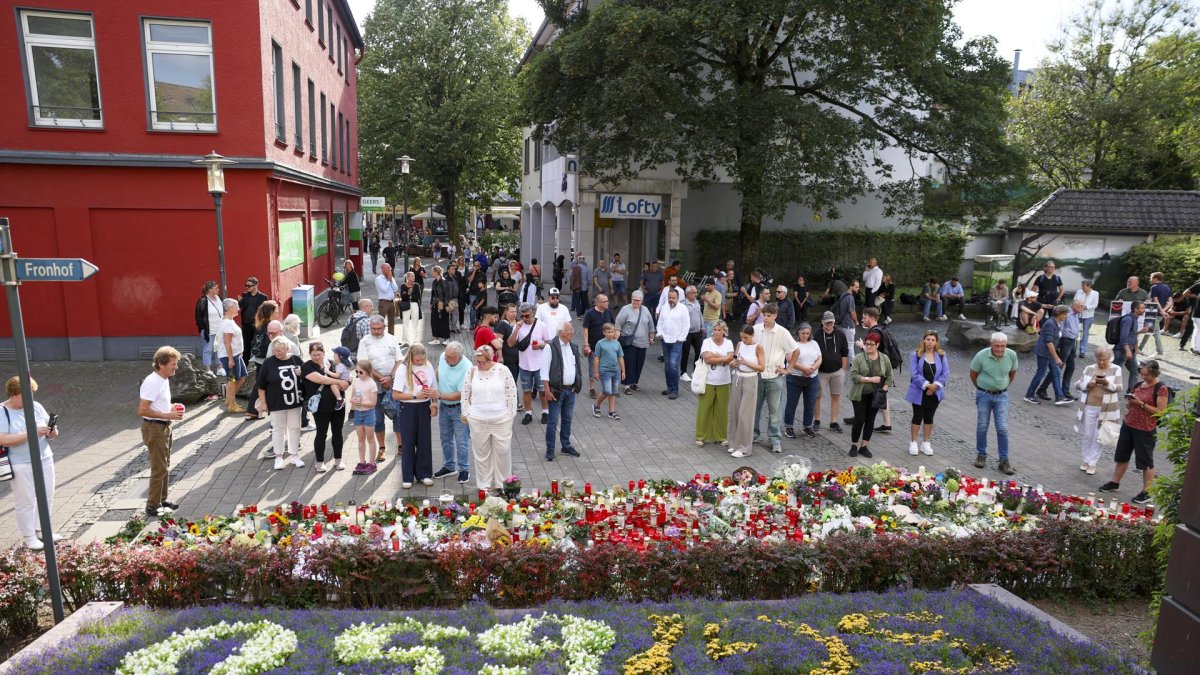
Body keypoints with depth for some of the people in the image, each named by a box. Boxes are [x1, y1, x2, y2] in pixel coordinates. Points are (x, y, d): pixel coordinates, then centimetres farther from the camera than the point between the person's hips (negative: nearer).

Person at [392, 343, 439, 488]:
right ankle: (407, 477, 14)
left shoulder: (428, 367, 2)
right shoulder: (403, 369, -10)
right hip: (408, 408, -3)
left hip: (424, 407, 3)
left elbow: (434, 389, 11)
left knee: (425, 441, 8)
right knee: (408, 443, 4)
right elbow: (395, 394, -13)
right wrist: (416, 396, -18)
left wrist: (434, 404, -2)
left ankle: (424, 474, 21)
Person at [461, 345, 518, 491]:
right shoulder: (471, 373, -1)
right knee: (481, 453, 10)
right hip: (478, 421, 1)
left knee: (502, 452, 6)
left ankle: (501, 484, 21)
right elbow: (465, 395, 7)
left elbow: (512, 394, -2)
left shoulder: (503, 371, -6)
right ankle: (484, 485, 24)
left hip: (501, 420, -1)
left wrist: (509, 414, -2)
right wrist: (467, 414, 5)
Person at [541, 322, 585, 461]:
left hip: (570, 390, 6)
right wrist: (547, 390, -15)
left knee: (568, 419, 16)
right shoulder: (551, 346, -13)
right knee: (553, 421, -1)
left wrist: (577, 386, 10)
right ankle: (550, 450, 9)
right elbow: (544, 371, -13)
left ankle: (566, 446, 29)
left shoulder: (573, 348, 8)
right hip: (556, 390, -6)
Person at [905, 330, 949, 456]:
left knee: (929, 417, 12)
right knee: (918, 417, 5)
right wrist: (927, 385, -20)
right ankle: (913, 443, 19)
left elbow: (945, 374, -4)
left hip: (935, 393, 2)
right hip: (919, 392, -2)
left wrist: (934, 386, -15)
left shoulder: (941, 356, -2)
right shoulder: (916, 355, -9)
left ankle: (925, 444, 24)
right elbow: (914, 374, -14)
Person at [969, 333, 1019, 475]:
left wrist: (1005, 386, 13)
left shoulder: (1012, 355, -9)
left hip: (1002, 395, 1)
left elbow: (1012, 373, 10)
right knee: (982, 427, 7)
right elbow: (973, 374, -1)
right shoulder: (981, 356, -17)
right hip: (984, 395, -1)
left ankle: (1004, 461, 7)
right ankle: (981, 455, 23)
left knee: (1003, 428, -2)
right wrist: (981, 389, 9)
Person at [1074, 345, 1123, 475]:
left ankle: (1092, 463, 14)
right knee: (1087, 436, 10)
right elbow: (1078, 385, 4)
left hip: (1105, 409, -2)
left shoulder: (1116, 369, 0)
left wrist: (1107, 383, -27)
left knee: (1098, 438, 4)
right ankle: (1086, 461, 24)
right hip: (1089, 407, 2)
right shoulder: (1089, 368, 6)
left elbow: (1120, 387, -8)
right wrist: (1087, 384, -17)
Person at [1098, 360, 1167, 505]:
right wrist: (1129, 402, -3)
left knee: (1146, 462, 3)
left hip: (1145, 429, -7)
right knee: (1121, 456, 15)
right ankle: (1114, 483, 27)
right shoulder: (1138, 385, 8)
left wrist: (1141, 403, -22)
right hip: (1128, 425, 7)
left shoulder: (1161, 389, -12)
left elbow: (1161, 412, -16)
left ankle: (1146, 492, 13)